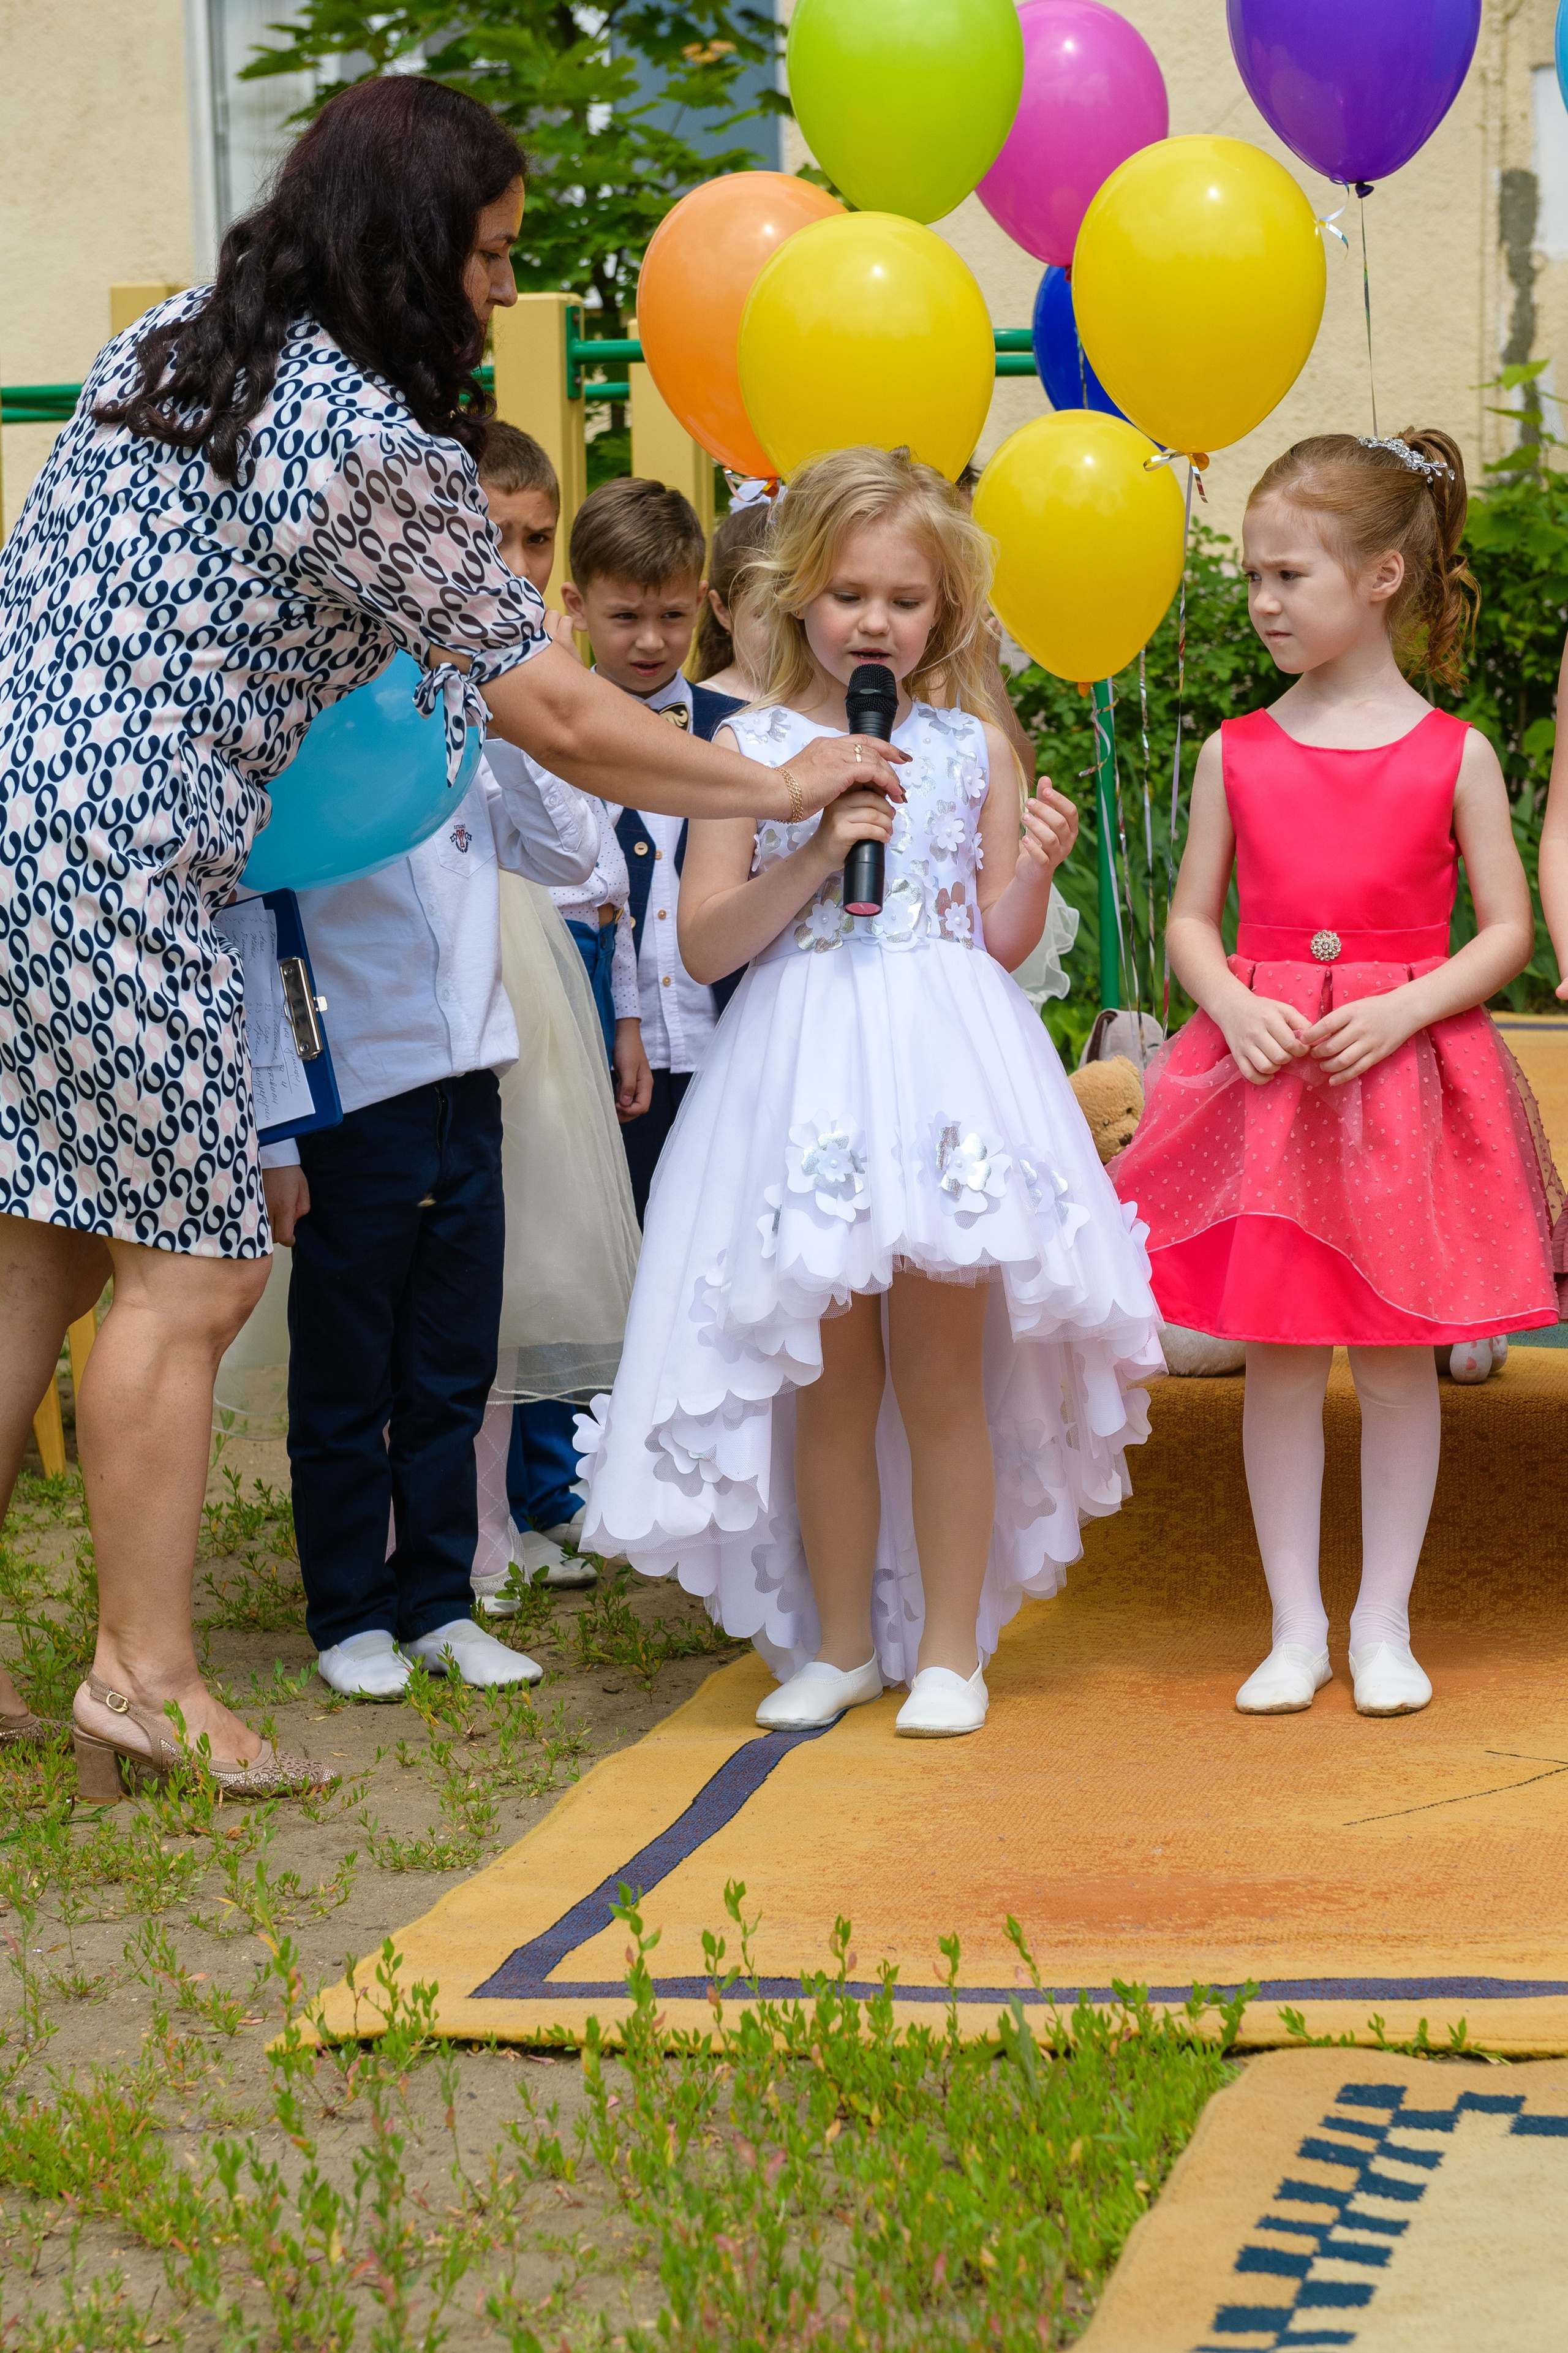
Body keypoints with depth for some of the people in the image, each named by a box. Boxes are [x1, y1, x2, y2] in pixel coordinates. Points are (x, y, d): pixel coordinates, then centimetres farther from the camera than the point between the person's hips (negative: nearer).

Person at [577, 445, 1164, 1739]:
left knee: (941, 1371, 2)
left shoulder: (973, 748, 7)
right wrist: (816, 855, -14)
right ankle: (839, 1643, 19)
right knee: (831, 1376, 6)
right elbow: (705, 941, -3)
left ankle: (950, 1647, 12)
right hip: (803, 1077, 0)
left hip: (947, 1069, 0)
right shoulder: (753, 748, 2)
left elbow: (1001, 943, 9)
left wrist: (1032, 868, -9)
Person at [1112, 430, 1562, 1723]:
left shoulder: (1453, 754, -2)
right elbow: (1192, 918, 10)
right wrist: (1234, 1005, -10)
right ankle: (1296, 1627, 15)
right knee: (1278, 1354, 4)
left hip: (1406, 1075, -2)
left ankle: (1383, 1622, 16)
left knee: (1400, 1353, 5)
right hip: (1265, 1076, 2)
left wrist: (1403, 1010, -15)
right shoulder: (1237, 754, 4)